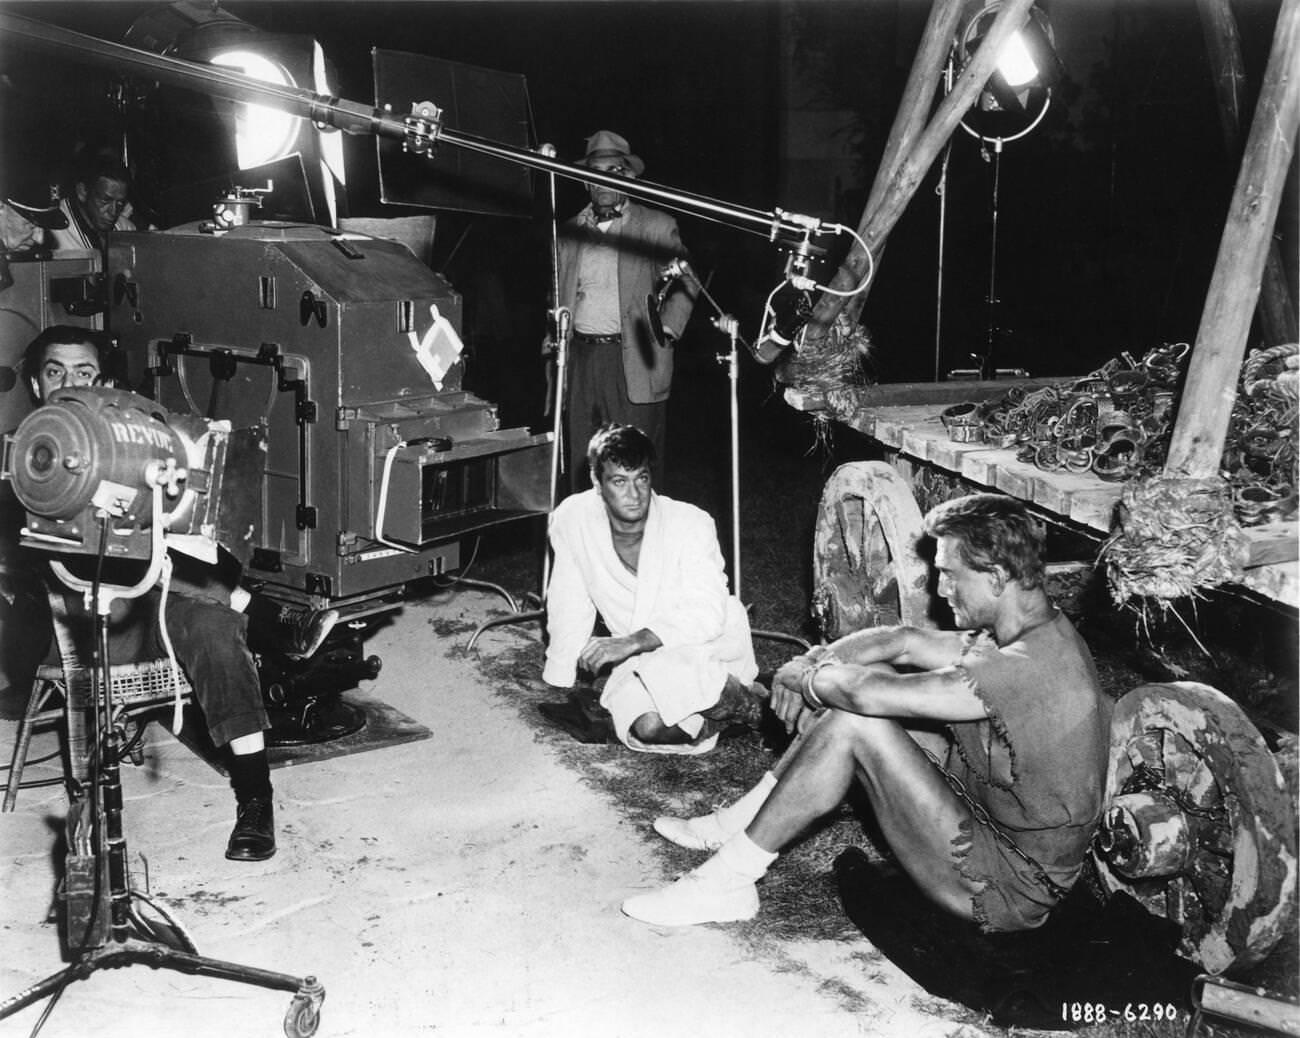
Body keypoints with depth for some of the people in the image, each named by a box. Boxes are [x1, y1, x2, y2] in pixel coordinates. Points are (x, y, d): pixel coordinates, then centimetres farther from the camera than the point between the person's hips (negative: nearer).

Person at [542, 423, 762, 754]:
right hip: (641, 658, 3)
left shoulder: (691, 523, -17)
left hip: (710, 642, -2)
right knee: (646, 729, -30)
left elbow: (706, 614, -25)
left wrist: (632, 642, -35)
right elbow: (569, 610, 0)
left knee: (666, 672, -37)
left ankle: (747, 705, -8)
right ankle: (714, 717, 1)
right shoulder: (573, 518, -10)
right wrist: (559, 687, 1)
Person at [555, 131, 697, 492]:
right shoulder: (570, 231, 16)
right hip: (580, 358, 4)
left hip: (634, 360, -4)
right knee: (582, 463, 6)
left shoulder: (657, 226, 5)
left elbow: (685, 283, 3)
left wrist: (668, 328, -12)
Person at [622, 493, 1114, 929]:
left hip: (1008, 891, -10)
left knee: (855, 720, -19)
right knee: (845, 702, 6)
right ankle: (733, 825, 16)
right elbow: (904, 641, 9)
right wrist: (815, 665, -5)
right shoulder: (1040, 635, 3)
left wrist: (804, 678, -10)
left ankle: (725, 885, -8)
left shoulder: (1024, 669, -29)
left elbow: (869, 694, -30)